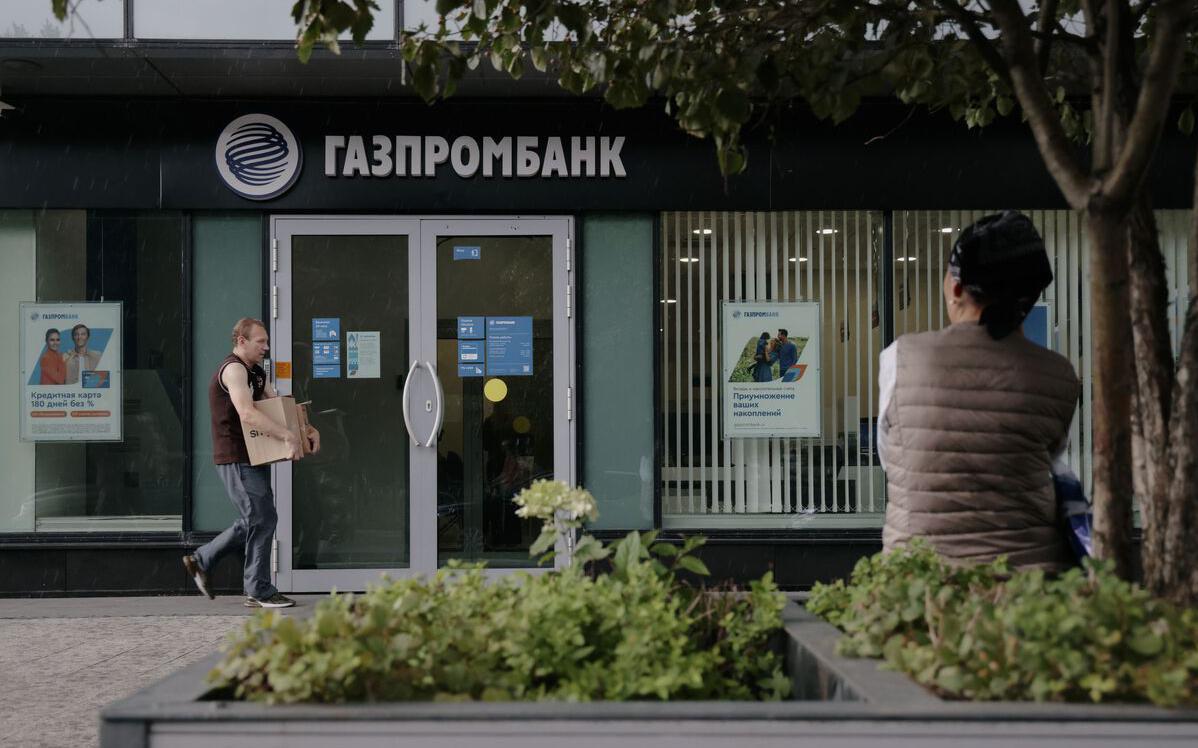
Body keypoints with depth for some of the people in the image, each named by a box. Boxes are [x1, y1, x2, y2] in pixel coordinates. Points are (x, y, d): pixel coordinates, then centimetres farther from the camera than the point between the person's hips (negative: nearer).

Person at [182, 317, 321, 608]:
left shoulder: (256, 372, 17)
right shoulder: (233, 369, -16)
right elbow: (247, 414, -30)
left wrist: (309, 429, 0)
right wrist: (288, 436, -35)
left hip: (252, 458, 10)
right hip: (236, 460, -10)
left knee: (253, 521, 15)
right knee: (262, 520, -8)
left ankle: (200, 560, 27)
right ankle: (259, 592, -1)